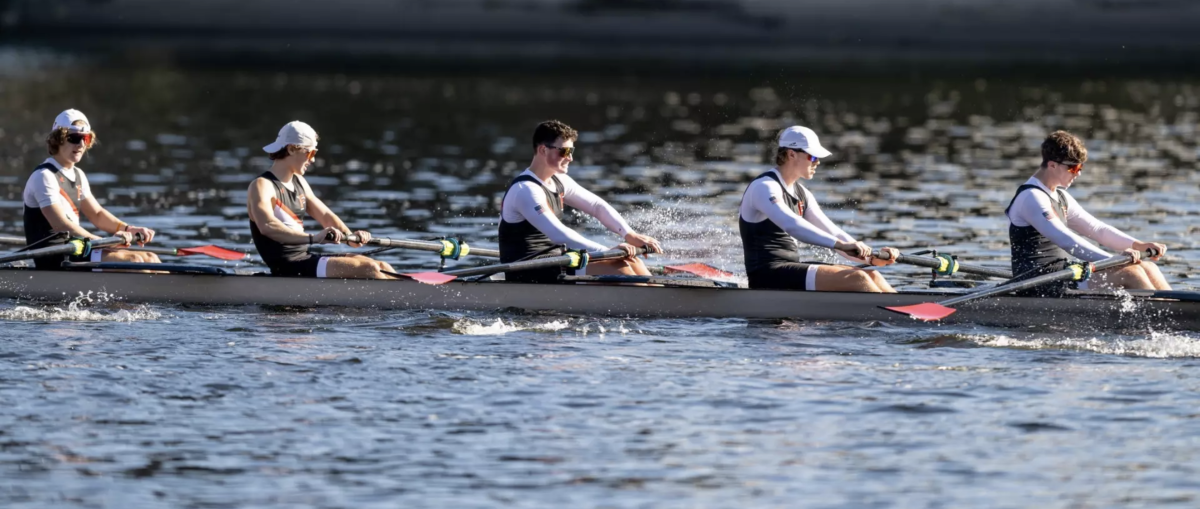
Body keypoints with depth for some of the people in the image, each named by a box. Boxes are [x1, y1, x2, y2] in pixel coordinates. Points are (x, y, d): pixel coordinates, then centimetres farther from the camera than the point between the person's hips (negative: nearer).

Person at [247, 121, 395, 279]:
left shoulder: (299, 183, 16)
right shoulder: (262, 186, -13)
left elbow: (326, 216, 18)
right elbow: (267, 226, -31)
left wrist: (349, 236, -5)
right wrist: (314, 239, -42)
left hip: (306, 259, 9)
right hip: (287, 269, -9)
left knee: (381, 268, 0)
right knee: (368, 269, -17)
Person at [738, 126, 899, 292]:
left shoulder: (801, 194, 17)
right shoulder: (764, 187, -12)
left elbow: (832, 233, 17)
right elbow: (791, 225, -30)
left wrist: (872, 258, 0)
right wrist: (840, 244, -38)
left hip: (790, 271, 9)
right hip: (767, 276, -9)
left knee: (872, 278, -5)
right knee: (854, 278, -23)